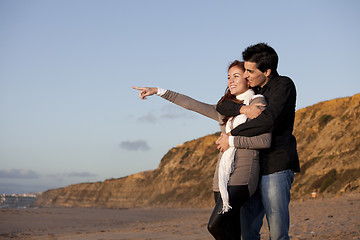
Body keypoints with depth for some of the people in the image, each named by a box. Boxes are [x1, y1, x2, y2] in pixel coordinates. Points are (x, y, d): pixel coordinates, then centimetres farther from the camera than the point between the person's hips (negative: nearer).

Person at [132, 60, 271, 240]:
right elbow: (191, 104, 23)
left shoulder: (257, 102, 3)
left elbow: (265, 141, -6)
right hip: (223, 178, 7)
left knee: (215, 225, -20)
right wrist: (158, 91, 21)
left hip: (243, 175, -7)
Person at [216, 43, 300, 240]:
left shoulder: (284, 85, -7)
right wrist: (243, 109, -15)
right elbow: (221, 106, 6)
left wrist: (232, 136, -15)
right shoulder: (251, 89, 15)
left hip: (276, 168, -7)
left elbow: (269, 120, -21)